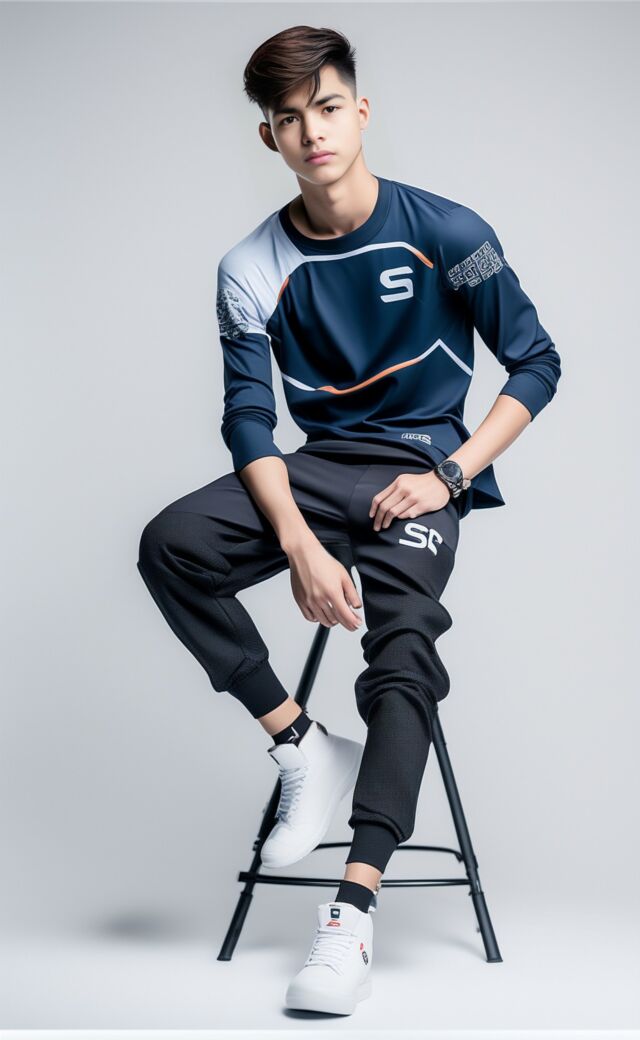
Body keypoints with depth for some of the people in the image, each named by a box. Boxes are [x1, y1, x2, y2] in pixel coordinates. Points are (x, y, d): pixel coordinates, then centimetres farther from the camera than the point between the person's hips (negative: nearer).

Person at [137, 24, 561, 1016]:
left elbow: (536, 364, 0)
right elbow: (250, 421, -6)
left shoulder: (446, 232, -6)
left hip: (421, 467, -3)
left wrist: (451, 472, -12)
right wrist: (299, 544, -22)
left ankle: (354, 914, -32)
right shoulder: (253, 269, -2)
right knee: (172, 544, -23)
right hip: (319, 463, 3)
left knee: (403, 650, -27)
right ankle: (304, 745, -11)